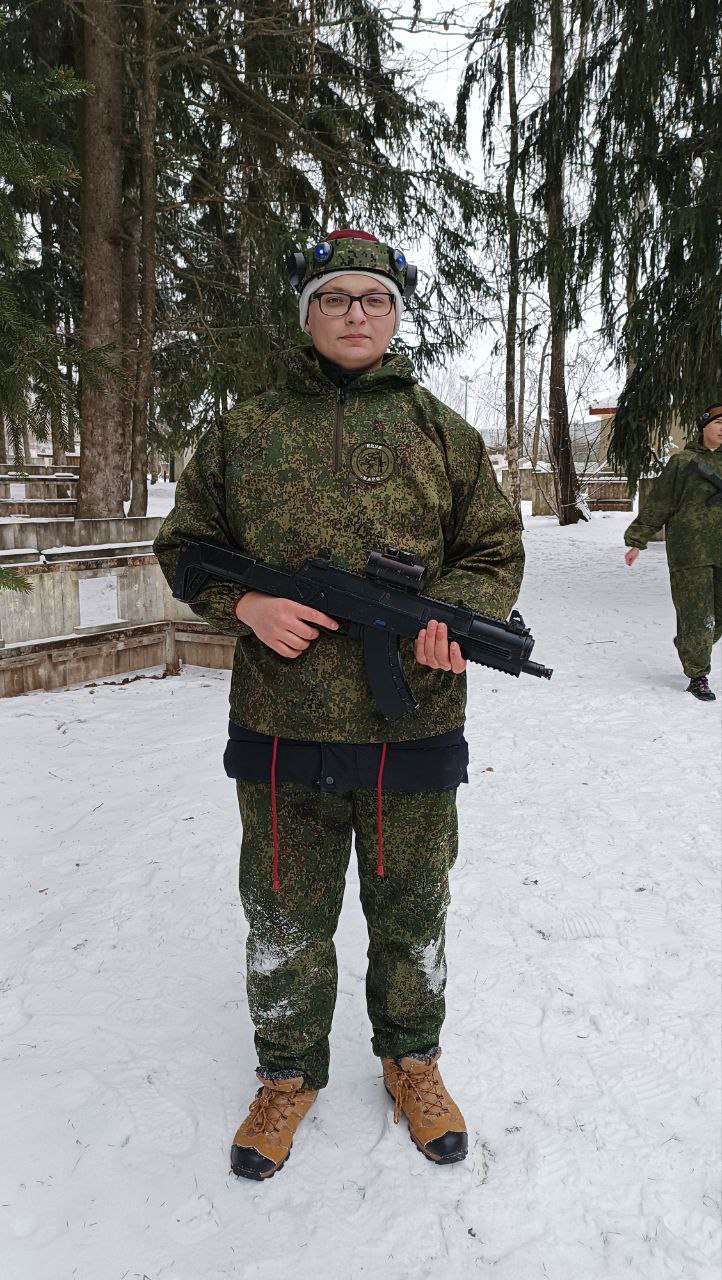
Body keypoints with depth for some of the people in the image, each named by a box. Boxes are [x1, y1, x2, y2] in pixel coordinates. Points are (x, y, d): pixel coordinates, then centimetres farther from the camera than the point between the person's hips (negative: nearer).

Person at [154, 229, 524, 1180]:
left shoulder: (444, 433, 6)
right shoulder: (244, 432, 5)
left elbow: (496, 550, 9)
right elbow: (185, 543, 10)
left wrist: (458, 610, -13)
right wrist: (243, 603, -10)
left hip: (413, 727, 1)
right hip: (280, 728, 0)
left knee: (411, 913, 17)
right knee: (284, 916, 15)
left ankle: (411, 1059, 42)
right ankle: (290, 1073, 39)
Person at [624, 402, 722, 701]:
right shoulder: (682, 462, 0)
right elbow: (657, 505, 1)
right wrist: (637, 541, -1)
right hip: (690, 550, -5)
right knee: (697, 615, -4)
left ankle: (687, 644, 35)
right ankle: (698, 676, 6)